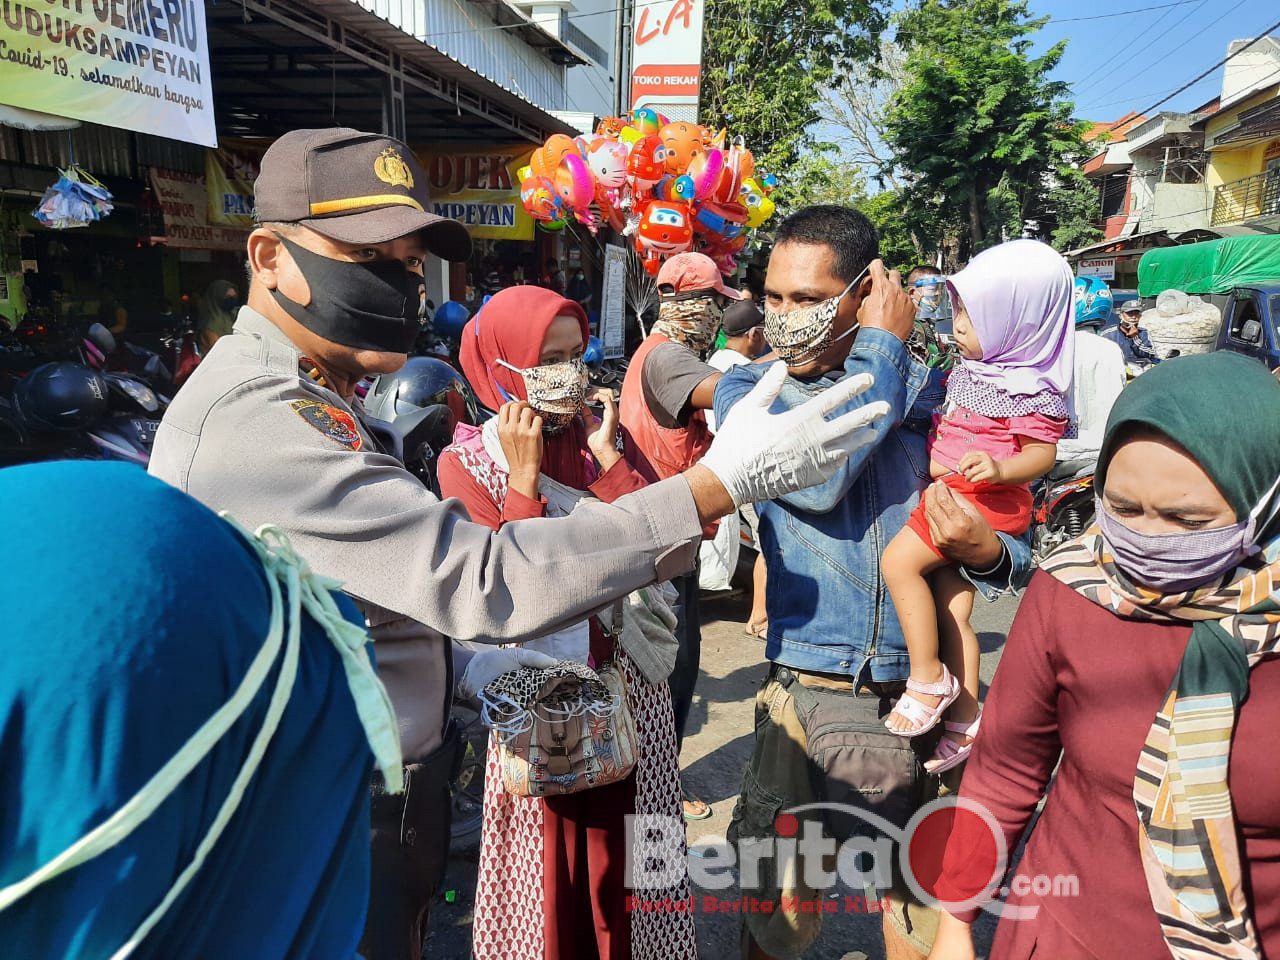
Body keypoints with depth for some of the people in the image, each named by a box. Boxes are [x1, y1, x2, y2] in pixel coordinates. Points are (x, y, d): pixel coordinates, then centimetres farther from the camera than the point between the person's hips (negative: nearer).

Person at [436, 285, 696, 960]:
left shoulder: (593, 439, 2)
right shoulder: (466, 461, -8)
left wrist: (607, 456, -13)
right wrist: (524, 475, -20)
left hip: (630, 685, 3)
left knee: (628, 854, 17)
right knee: (553, 866, 13)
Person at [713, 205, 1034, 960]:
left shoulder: (933, 393, 1)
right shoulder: (749, 389, -2)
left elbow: (1016, 551, 5)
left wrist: (985, 550, -19)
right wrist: (882, 347, -12)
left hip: (924, 692, 2)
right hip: (809, 692, -1)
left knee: (923, 899, 19)